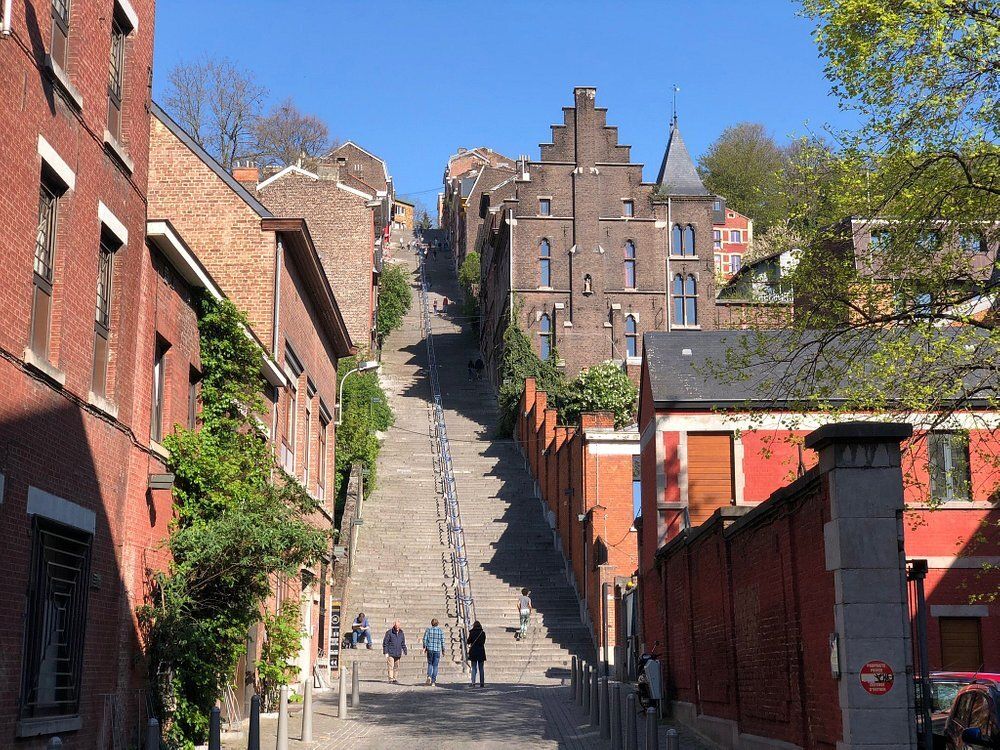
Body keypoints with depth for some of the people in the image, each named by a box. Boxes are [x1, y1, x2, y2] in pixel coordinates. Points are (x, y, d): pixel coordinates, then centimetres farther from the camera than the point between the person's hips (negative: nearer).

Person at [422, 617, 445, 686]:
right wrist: (443, 650, 8)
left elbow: (425, 639, -4)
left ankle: (429, 676, -8)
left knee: (430, 663, 16)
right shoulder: (440, 631, 1)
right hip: (437, 650, 0)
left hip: (429, 649, 0)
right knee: (435, 665, 6)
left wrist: (424, 647, 4)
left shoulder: (428, 630, 1)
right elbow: (442, 641, 1)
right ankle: (433, 681, 3)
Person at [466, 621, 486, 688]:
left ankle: (473, 682, -9)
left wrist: (466, 640, 22)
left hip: (473, 652, -1)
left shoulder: (472, 633, -6)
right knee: (481, 668, 7)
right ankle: (482, 683, 5)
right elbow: (483, 642, 7)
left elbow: (468, 642, 0)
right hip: (481, 652, 1)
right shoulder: (483, 633, -1)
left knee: (474, 668, 2)